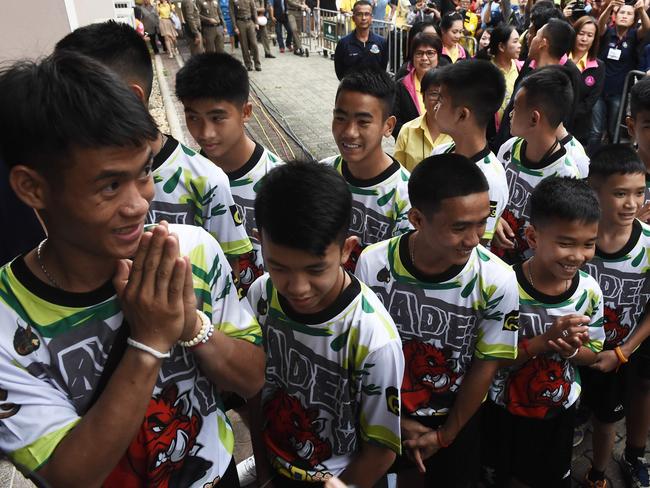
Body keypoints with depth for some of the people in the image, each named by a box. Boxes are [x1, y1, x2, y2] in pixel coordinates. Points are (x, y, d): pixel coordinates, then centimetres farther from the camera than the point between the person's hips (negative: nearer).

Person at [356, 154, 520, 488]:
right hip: (388, 414, 1)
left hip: (457, 418, 0)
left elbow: (485, 365, -13)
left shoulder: (497, 281, -26)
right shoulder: (373, 265, -25)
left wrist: (445, 435, -4)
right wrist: (396, 420, -4)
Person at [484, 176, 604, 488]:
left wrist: (572, 350, -24)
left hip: (560, 409, 4)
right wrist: (545, 340, -34)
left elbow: (592, 354, -1)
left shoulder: (589, 291, -14)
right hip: (507, 409, -3)